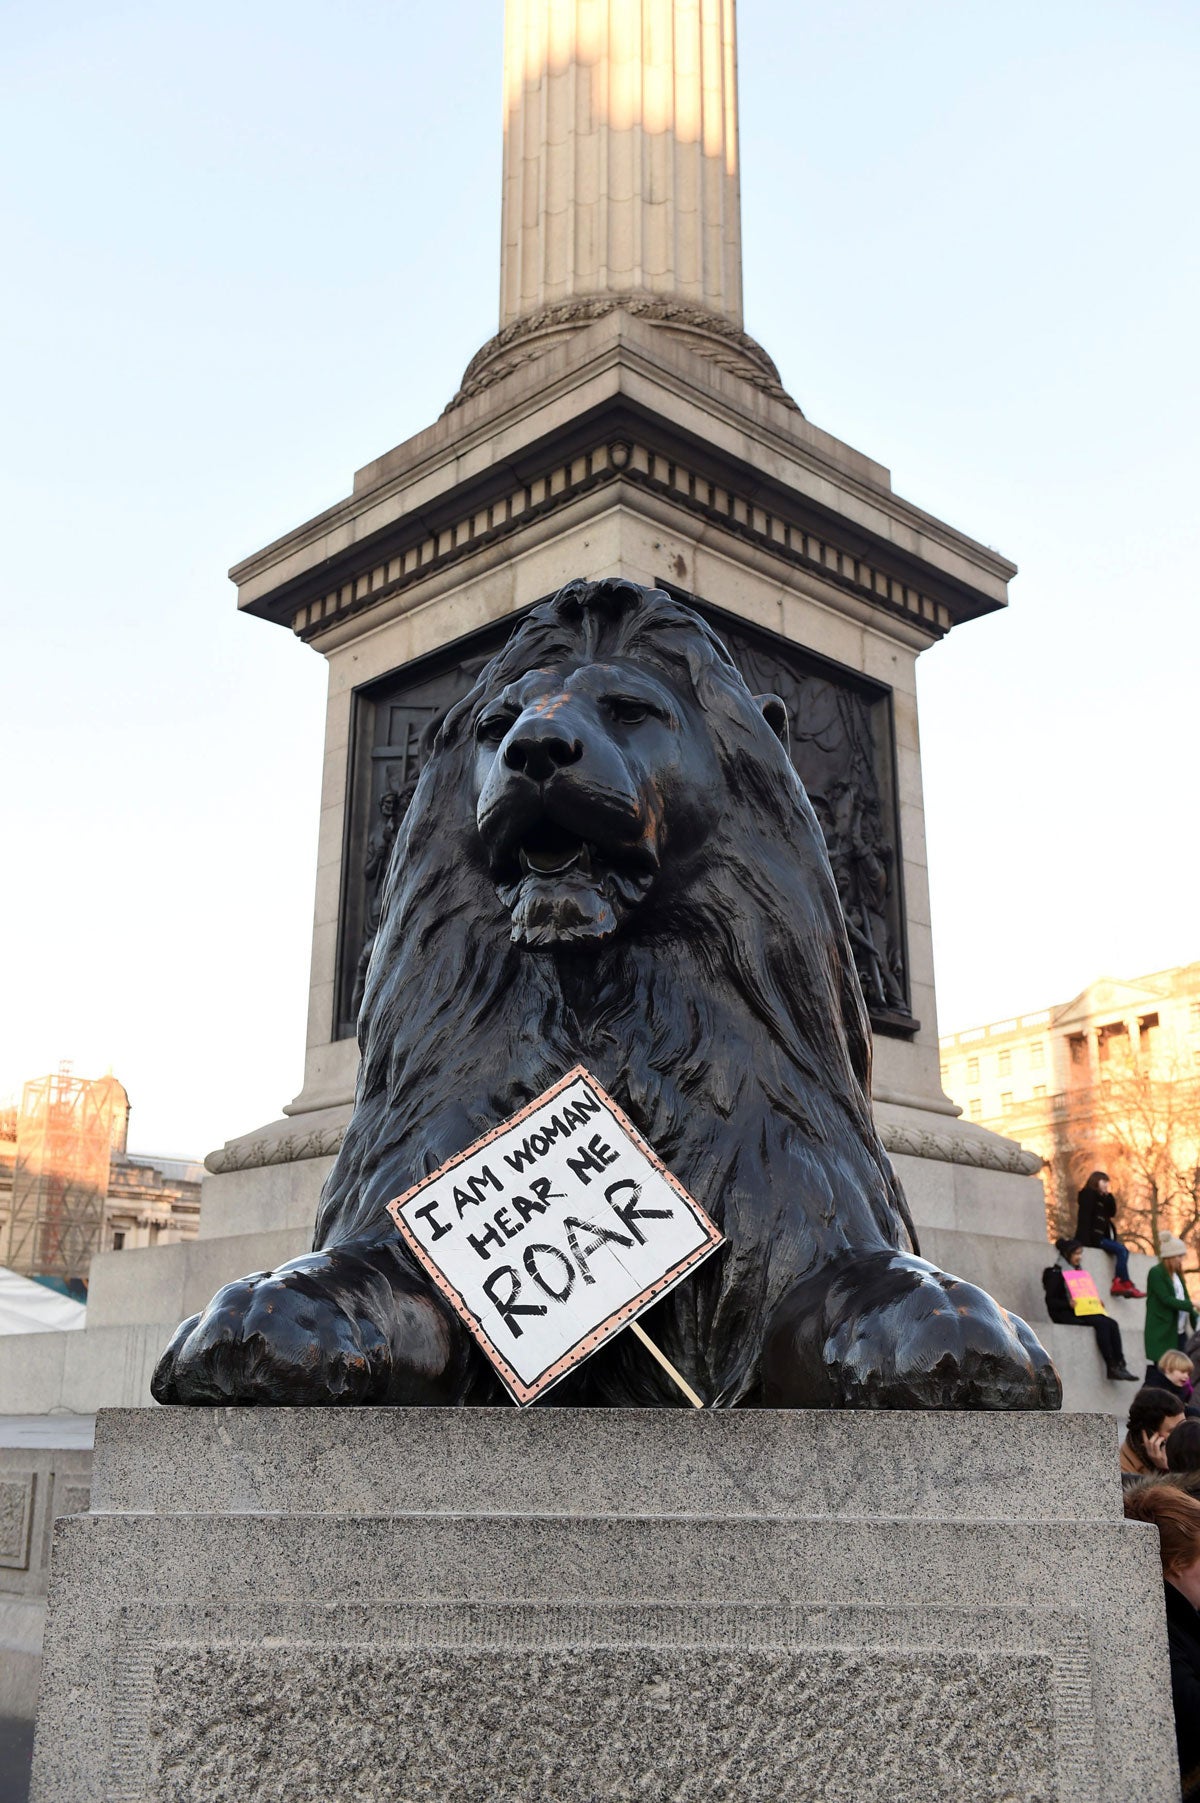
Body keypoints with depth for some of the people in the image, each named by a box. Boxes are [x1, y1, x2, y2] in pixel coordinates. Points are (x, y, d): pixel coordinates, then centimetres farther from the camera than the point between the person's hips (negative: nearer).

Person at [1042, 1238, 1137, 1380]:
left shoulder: (1077, 1272, 19)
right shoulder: (1056, 1273, -4)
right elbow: (1050, 1300, -11)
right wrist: (1069, 1304, -26)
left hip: (1081, 1312, 7)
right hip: (1064, 1315, -7)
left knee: (1112, 1323, -18)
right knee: (1102, 1323, -28)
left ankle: (1119, 1365, -25)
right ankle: (1111, 1367, -27)